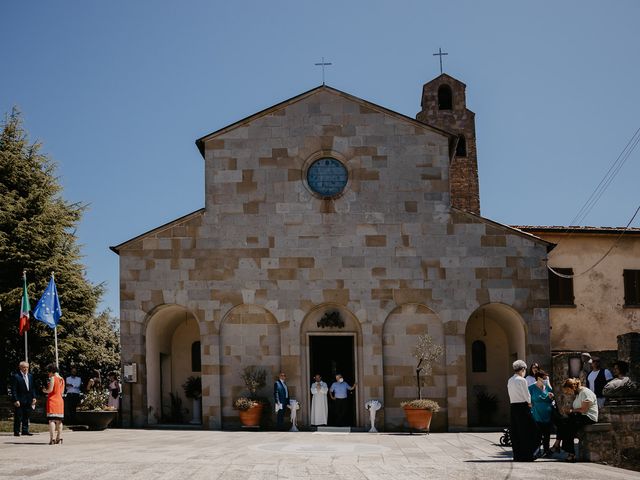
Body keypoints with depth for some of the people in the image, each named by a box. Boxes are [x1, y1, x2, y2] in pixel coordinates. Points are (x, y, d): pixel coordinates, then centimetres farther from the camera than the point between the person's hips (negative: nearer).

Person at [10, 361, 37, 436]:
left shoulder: (30, 376, 12)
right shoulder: (16, 377, -8)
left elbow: (32, 388, 16)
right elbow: (13, 390, -10)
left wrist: (34, 397, 6)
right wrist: (15, 400, -16)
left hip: (28, 401, 6)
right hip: (19, 401, -6)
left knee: (26, 417, 10)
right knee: (18, 417, -2)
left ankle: (25, 431, 16)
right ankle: (16, 432, 4)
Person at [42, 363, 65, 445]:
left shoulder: (53, 378, -9)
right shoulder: (62, 379, 12)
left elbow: (50, 389, -16)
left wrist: (44, 390, 5)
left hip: (52, 401, -7)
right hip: (60, 401, 7)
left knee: (51, 420, -8)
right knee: (59, 420, 11)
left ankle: (52, 439, -14)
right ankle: (59, 438, 13)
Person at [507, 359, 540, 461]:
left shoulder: (510, 381, 11)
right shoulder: (522, 380, -12)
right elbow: (527, 395, -11)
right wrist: (529, 403, 10)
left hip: (513, 406, 7)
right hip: (522, 407, -7)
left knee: (515, 432, 8)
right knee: (526, 431, -1)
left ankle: (517, 455, 11)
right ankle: (526, 455, -1)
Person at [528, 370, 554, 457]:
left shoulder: (547, 387, 12)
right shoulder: (531, 388, -2)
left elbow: (551, 401, 18)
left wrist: (551, 397, -2)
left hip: (548, 415, 4)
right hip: (537, 416, -4)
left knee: (547, 434, 8)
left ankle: (546, 450, 19)